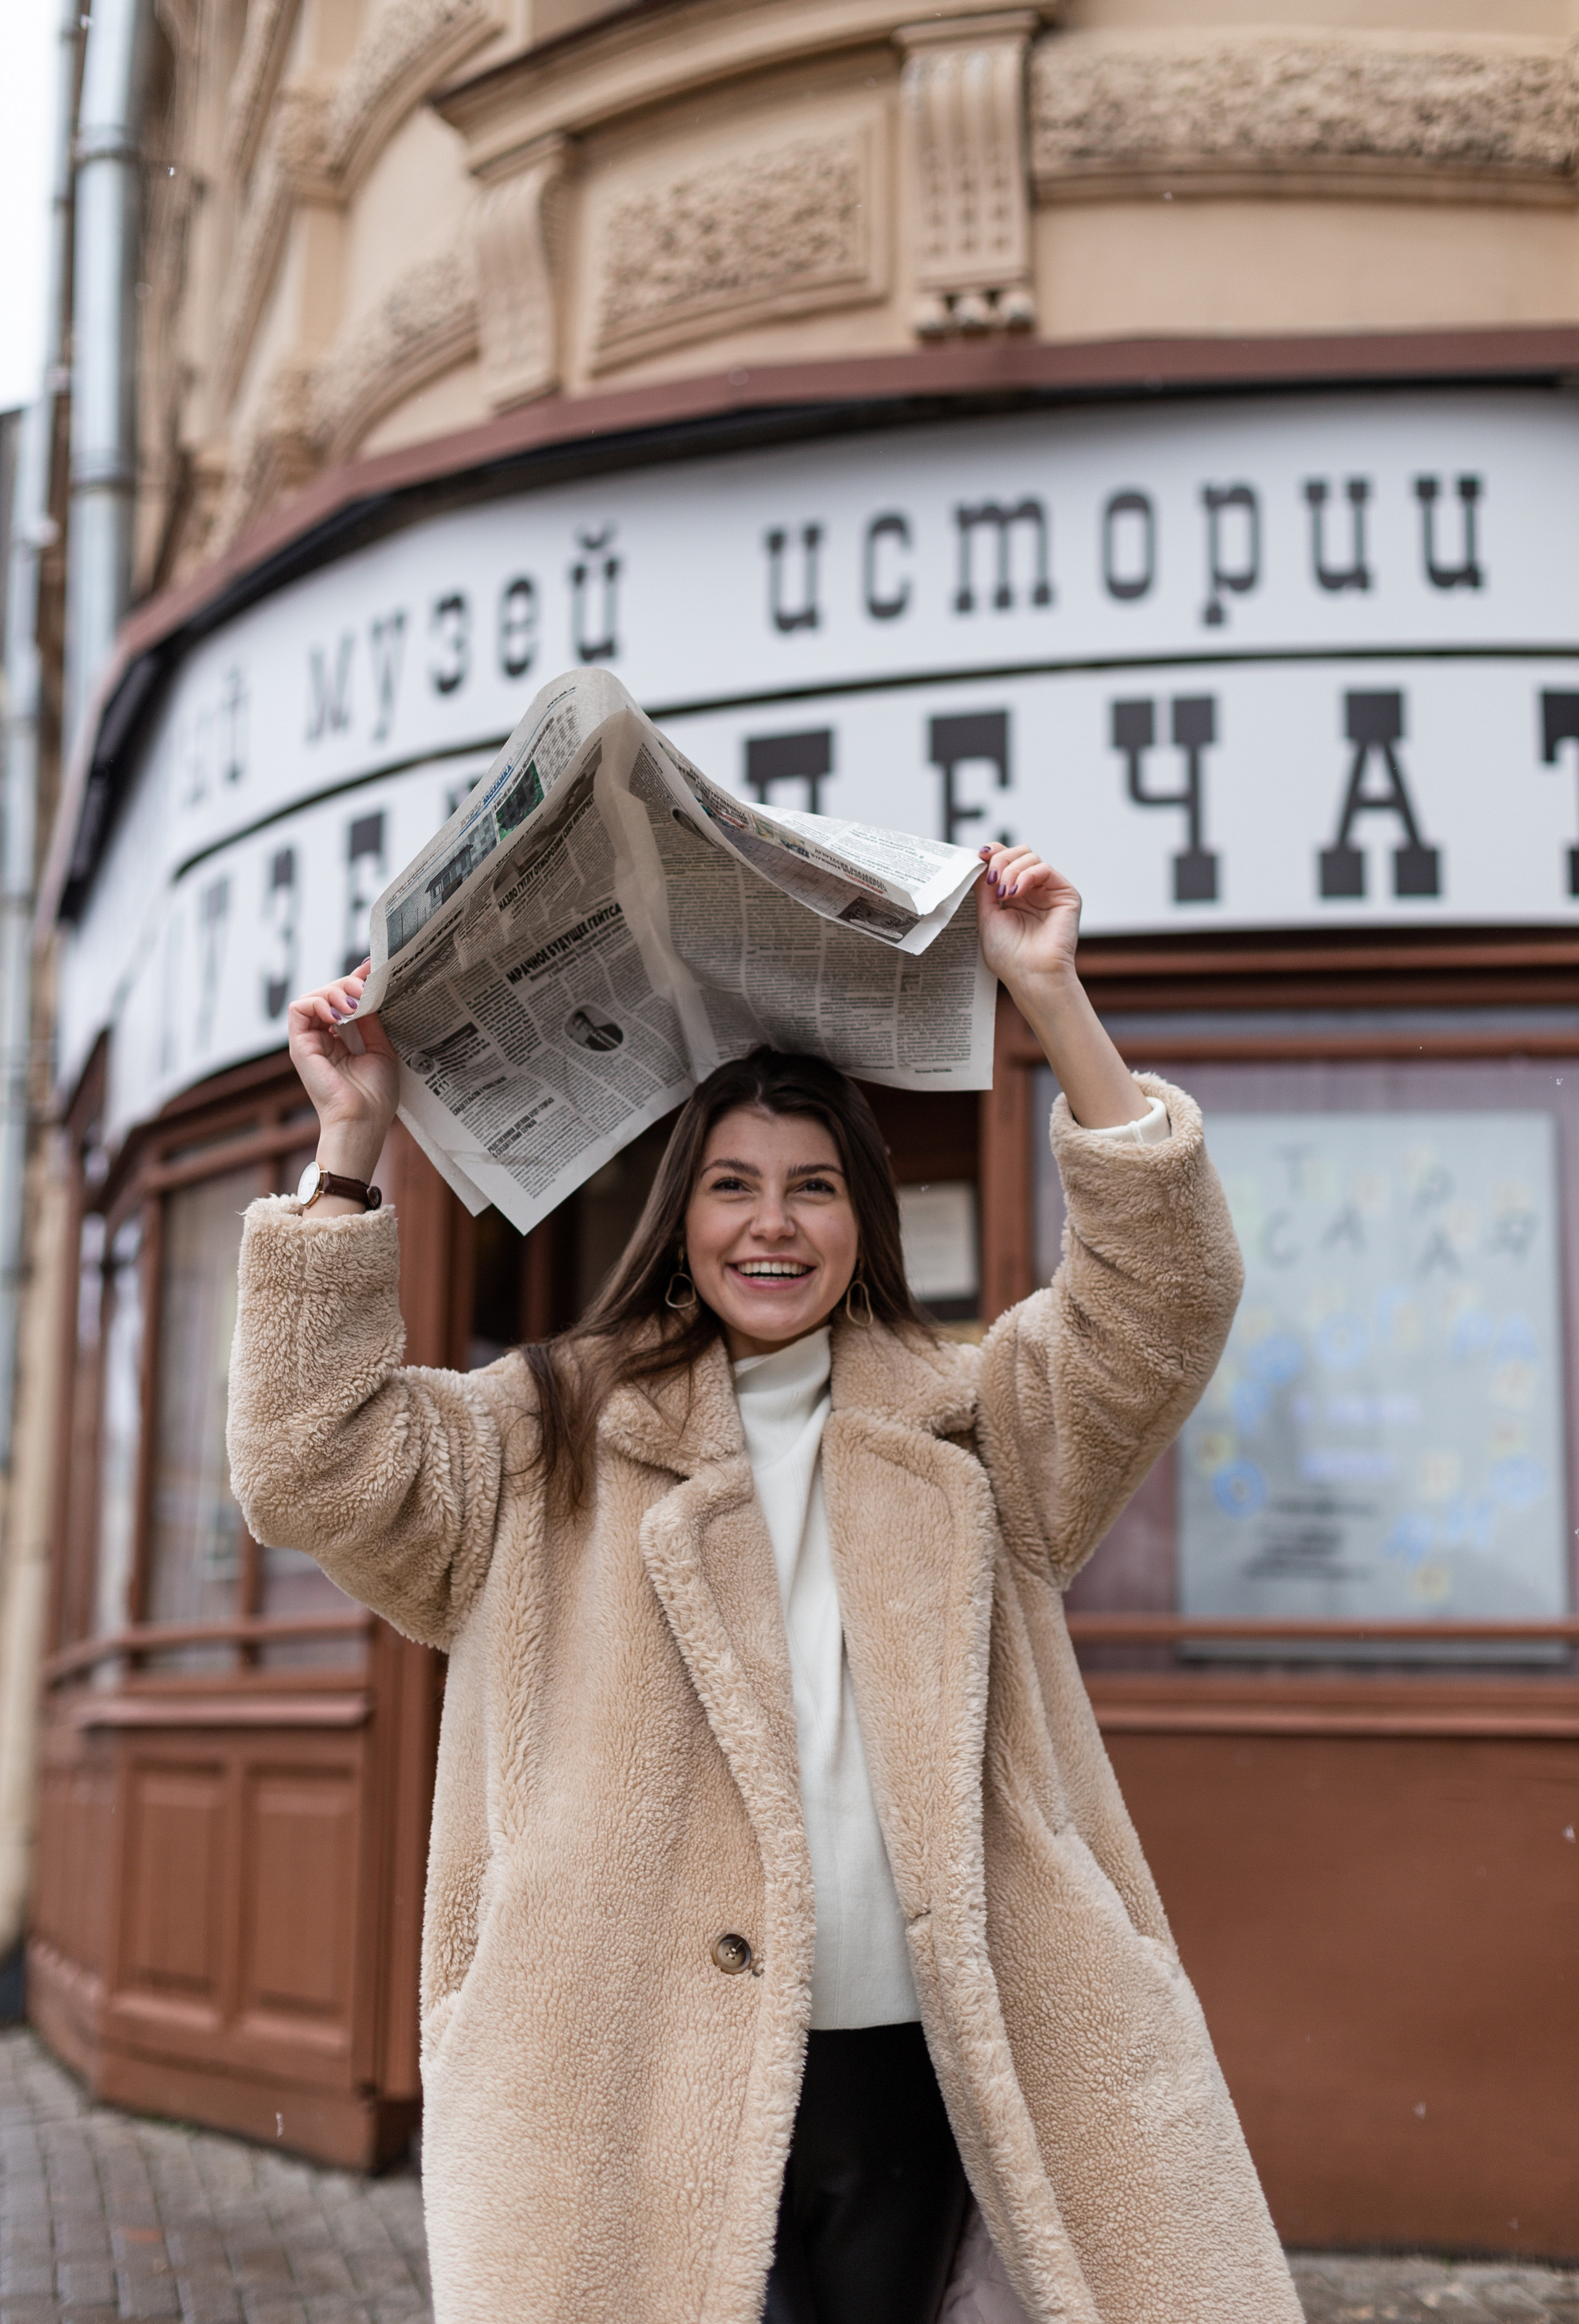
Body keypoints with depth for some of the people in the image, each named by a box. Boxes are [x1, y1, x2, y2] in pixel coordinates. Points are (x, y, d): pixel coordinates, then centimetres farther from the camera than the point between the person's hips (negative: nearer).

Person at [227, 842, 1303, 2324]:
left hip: (912, 2053, 2)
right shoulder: (556, 1440, 10)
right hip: (649, 2067, -1)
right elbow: (315, 1466, -1)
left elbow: (1159, 1306, -1)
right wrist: (350, 1146, -6)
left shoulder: (966, 1428, 13)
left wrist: (1052, 1001, -8)